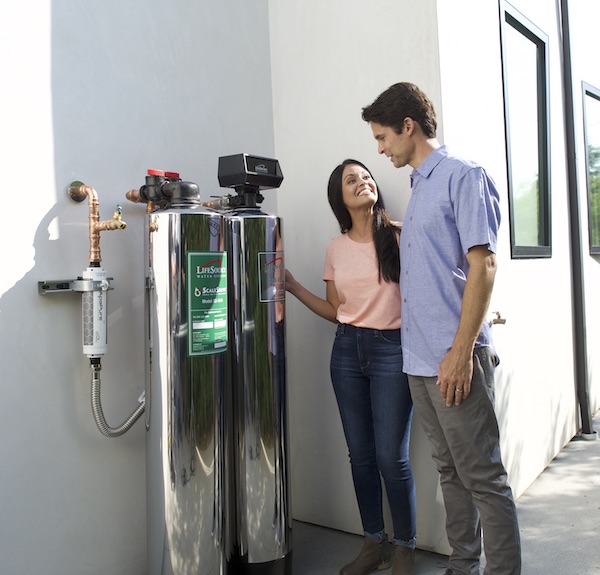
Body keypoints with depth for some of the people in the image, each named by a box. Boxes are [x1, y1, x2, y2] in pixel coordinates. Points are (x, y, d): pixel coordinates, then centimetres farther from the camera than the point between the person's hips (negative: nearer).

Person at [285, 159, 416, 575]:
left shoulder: (399, 236, -3)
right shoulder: (336, 248, 9)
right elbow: (336, 310, 12)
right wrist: (293, 287, 7)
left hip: (391, 349, -4)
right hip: (347, 350, 4)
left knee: (391, 457, -2)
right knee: (361, 454, 10)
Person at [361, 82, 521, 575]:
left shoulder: (464, 176, -7)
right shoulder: (419, 186, 19)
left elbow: (483, 266, -15)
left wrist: (461, 352, -19)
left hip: (455, 356, -9)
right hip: (421, 358, 9)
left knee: (483, 476, 1)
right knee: (451, 472, 17)